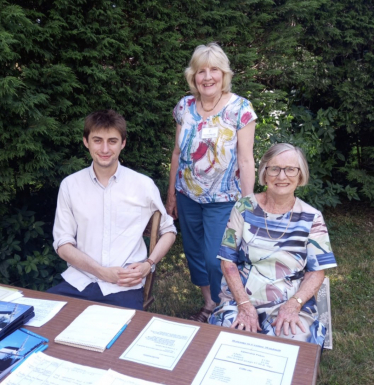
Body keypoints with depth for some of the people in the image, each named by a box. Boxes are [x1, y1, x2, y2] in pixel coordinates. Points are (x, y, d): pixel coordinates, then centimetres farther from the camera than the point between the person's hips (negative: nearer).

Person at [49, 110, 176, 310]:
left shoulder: (143, 185, 1)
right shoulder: (70, 185, 4)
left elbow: (168, 231, 12)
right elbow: (63, 244, 3)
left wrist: (148, 264, -6)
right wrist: (102, 272, -11)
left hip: (125, 286, -1)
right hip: (79, 280, 2)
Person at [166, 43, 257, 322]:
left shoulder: (240, 108, -10)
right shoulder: (185, 107, 2)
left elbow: (246, 159, -11)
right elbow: (178, 152, 8)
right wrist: (171, 193, 12)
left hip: (222, 200, -4)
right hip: (188, 196, 5)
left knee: (215, 259, -2)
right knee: (194, 254, 15)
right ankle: (209, 305, 37)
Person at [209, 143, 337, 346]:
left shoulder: (311, 218, 0)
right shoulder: (244, 208, -2)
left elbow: (316, 272, 3)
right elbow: (228, 261, -1)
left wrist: (294, 304, -14)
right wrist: (245, 304, -13)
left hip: (290, 303, 0)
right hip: (241, 298, 0)